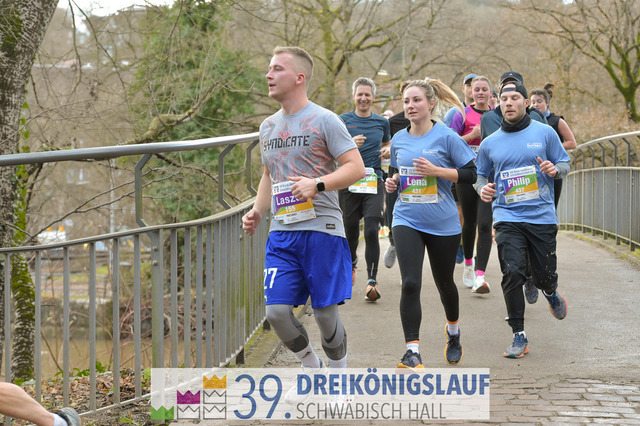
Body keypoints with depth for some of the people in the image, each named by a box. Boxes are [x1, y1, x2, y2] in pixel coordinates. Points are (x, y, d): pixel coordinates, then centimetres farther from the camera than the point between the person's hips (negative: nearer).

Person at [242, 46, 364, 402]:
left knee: (325, 312, 0)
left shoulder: (324, 120, -5)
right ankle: (312, 368, 21)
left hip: (321, 229, -5)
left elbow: (356, 167, -9)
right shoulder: (269, 126, 15)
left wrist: (317, 184, -22)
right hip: (281, 233, 5)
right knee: (277, 311, -4)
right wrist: (257, 211, 12)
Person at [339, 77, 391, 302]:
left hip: (374, 181, 0)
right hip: (349, 181, 0)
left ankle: (372, 281, -16)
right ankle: (351, 263, 42)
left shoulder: (382, 122, 11)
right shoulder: (343, 121, 4)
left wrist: (388, 150, 6)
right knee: (350, 230, 10)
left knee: (371, 231, -14)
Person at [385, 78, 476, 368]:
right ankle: (412, 352, -13)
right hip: (407, 221, 2)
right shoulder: (398, 139, 6)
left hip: (443, 223, -2)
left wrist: (436, 171, -19)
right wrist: (391, 181, 1)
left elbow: (470, 173, -8)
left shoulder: (446, 137, -7)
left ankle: (453, 332, 45)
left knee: (444, 283, 15)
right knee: (410, 284, -15)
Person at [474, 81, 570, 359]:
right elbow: (481, 175, 19)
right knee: (512, 273, -15)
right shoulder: (490, 143, 9)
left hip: (542, 216, 0)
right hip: (508, 218, 1)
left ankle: (551, 293, 44)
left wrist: (555, 169, -16)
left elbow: (565, 163, 7)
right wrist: (483, 188, -4)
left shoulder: (544, 133, 3)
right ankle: (519, 336, -6)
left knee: (545, 275, 3)